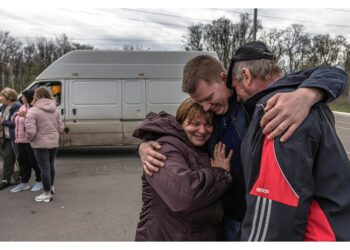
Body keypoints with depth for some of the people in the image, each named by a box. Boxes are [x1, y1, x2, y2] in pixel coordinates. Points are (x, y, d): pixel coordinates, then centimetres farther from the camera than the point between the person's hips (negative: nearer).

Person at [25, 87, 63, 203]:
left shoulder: (33, 111, -16)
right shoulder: (55, 110, 3)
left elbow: (30, 131, -20)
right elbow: (60, 127, 5)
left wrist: (30, 139, -1)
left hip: (41, 144, -6)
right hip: (54, 143, 6)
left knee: (44, 169, 3)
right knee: (51, 165, 23)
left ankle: (47, 194, 13)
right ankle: (51, 187, 40)